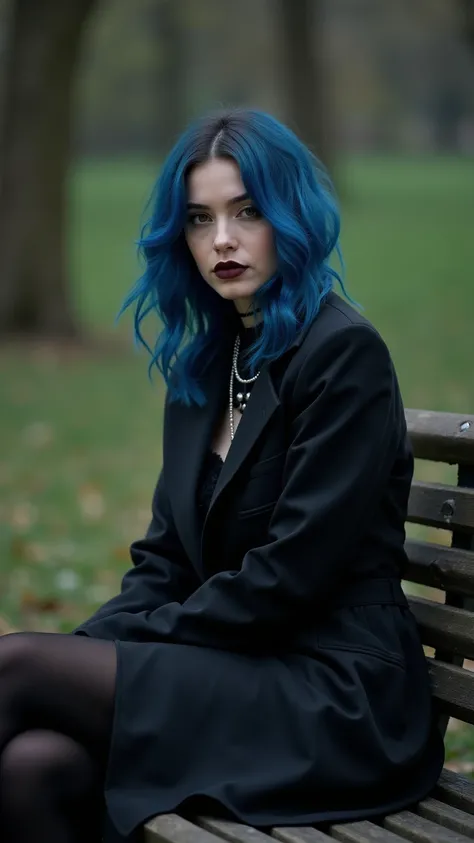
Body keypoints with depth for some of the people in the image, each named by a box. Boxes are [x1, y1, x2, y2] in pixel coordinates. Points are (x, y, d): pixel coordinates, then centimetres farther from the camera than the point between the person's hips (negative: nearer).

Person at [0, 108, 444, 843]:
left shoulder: (344, 354, -10)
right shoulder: (202, 361, 15)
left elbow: (288, 576, -15)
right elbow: (166, 556, 12)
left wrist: (129, 642, -10)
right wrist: (87, 646, -5)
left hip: (334, 702, -6)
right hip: (237, 674, 7)